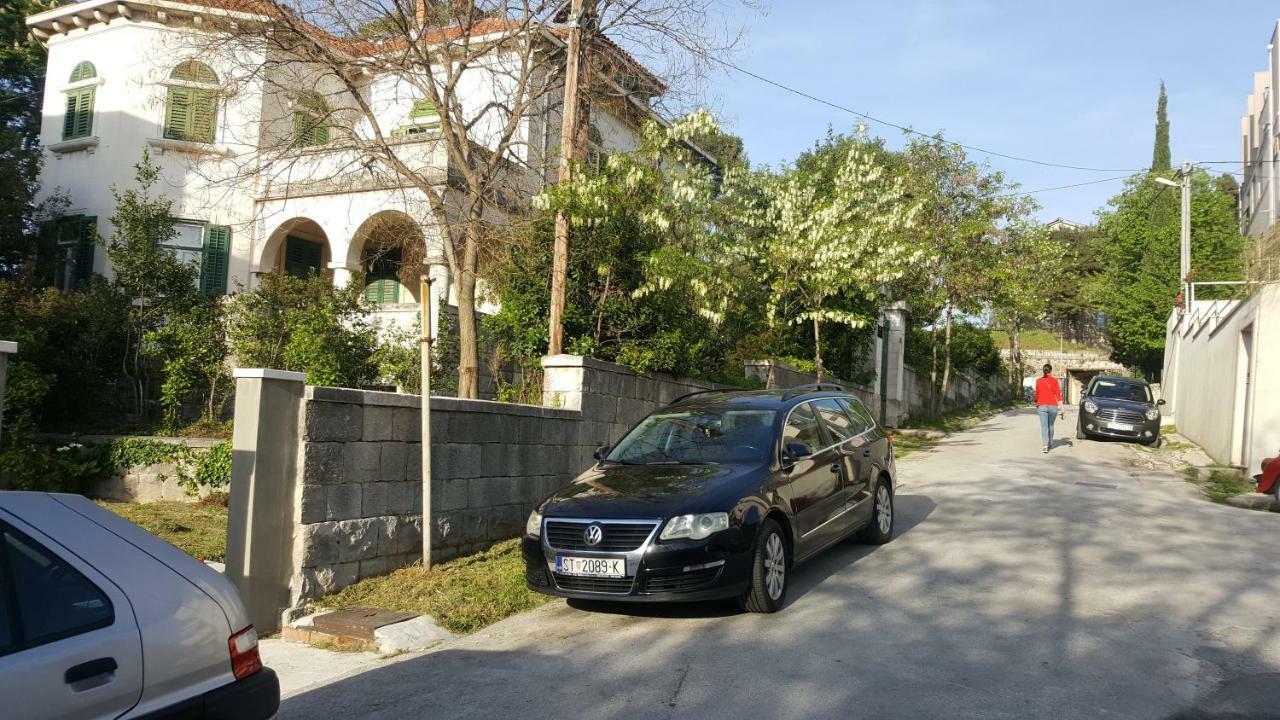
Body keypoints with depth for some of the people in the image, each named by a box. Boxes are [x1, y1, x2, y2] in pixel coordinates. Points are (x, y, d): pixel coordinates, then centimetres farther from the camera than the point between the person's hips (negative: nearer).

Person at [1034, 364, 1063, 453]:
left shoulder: (1038, 380, 2)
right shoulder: (1054, 380, -1)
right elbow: (1058, 394, -4)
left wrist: (1036, 404, 25)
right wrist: (1061, 406, -3)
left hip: (1042, 406, -1)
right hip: (1053, 406, 1)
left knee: (1044, 426, -7)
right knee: (1050, 425, 18)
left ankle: (1045, 445, -20)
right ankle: (1050, 443, 31)